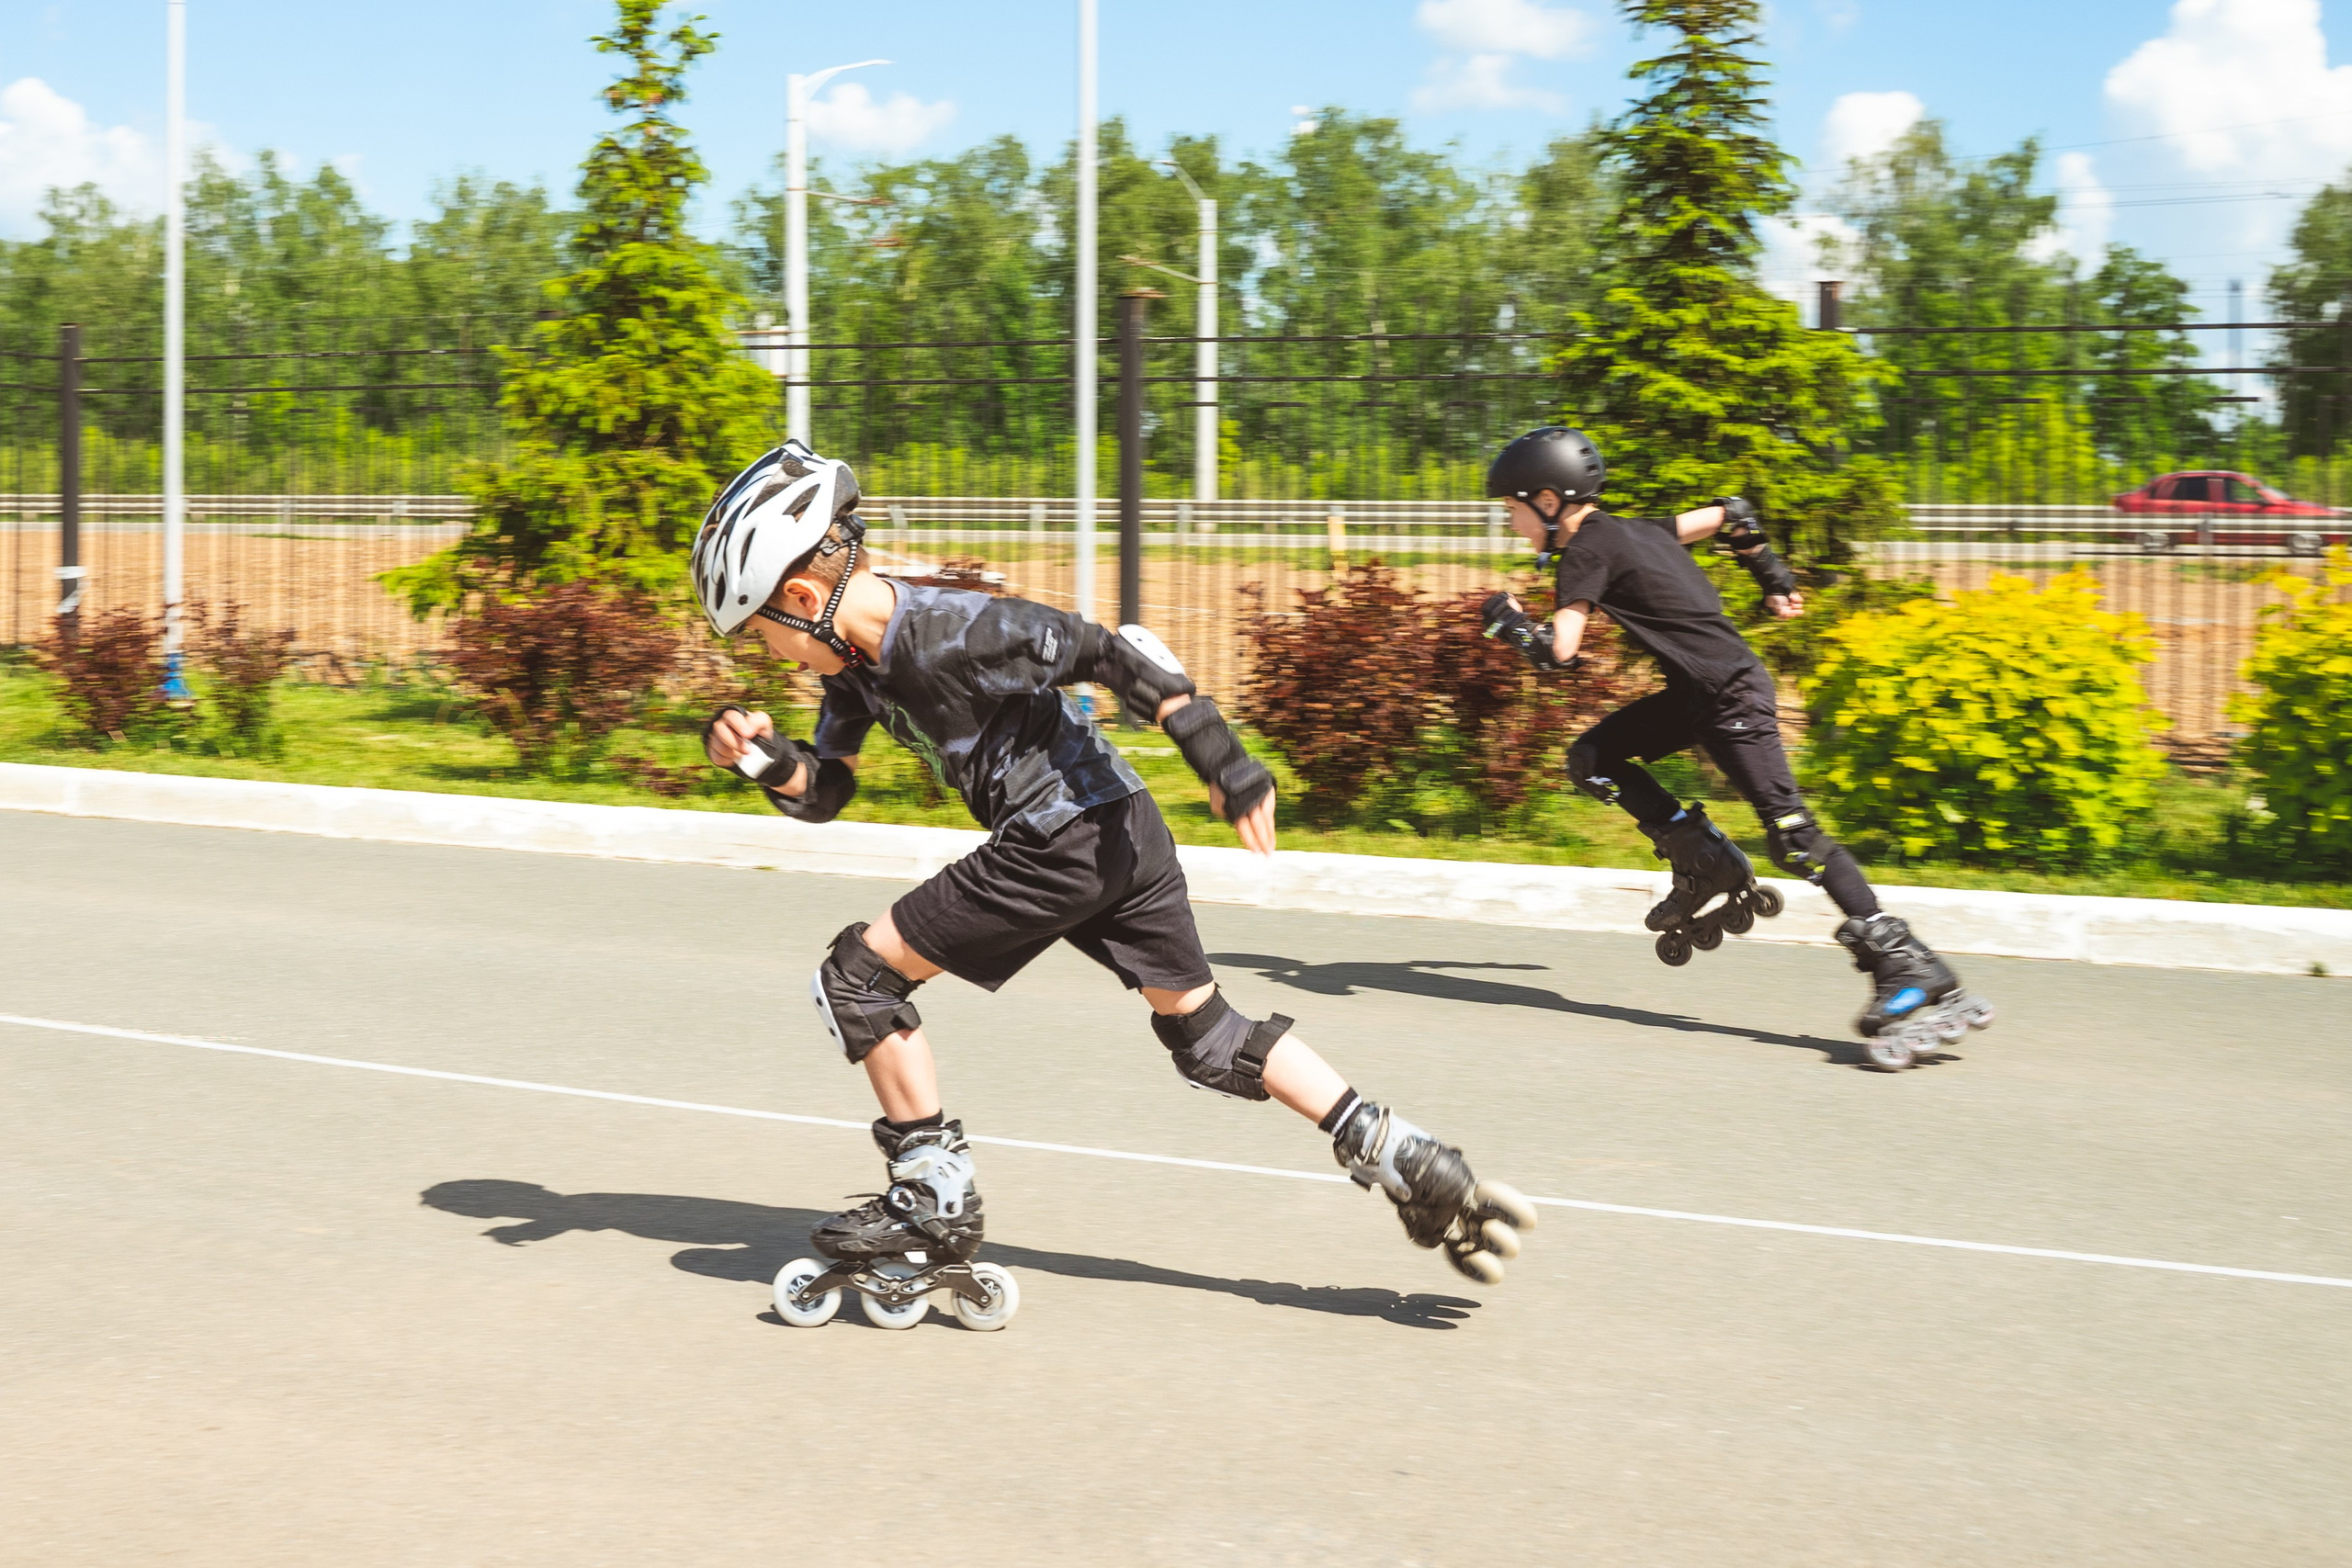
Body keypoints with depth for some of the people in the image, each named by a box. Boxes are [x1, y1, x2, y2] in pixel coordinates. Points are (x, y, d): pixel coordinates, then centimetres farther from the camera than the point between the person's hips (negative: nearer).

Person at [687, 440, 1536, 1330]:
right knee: (1203, 1030, 17)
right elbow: (821, 793, 16)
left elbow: (1114, 651, -20)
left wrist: (1217, 755, -25)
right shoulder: (859, 662, 9)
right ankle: (1412, 1168, 13)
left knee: (856, 980, -1)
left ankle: (936, 1208, 7)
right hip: (1123, 833, 10)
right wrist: (763, 756, -5)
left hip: (1062, 843, -10)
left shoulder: (948, 631, -19)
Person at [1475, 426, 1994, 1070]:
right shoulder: (1630, 530, 15)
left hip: (1731, 696, -10)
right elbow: (1728, 512, 22)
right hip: (1697, 692, 10)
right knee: (1592, 758, 10)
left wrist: (1506, 620, 0)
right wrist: (1775, 579, 30)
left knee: (1790, 832, -11)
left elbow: (1558, 652, -18)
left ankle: (1913, 973, -12)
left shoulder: (1586, 550, -11)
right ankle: (1706, 867, 8)